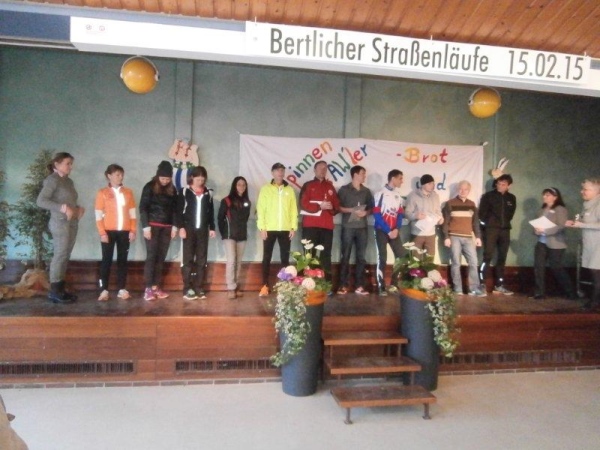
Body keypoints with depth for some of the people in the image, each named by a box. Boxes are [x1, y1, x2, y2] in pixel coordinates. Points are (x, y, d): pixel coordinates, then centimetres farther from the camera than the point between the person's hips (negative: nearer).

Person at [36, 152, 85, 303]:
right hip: (60, 223, -8)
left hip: (72, 223, 8)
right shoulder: (52, 180, -7)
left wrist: (78, 209, 1)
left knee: (66, 256, 8)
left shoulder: (69, 181, 16)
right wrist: (62, 208, -24)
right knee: (60, 255, -7)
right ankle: (54, 291, 0)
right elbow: (41, 201, -16)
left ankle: (60, 288, 15)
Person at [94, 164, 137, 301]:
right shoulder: (102, 193, 0)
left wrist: (133, 230, 1)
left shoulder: (128, 192, 9)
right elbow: (98, 216, -3)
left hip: (125, 232, 3)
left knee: (122, 260, 6)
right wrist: (102, 233, -10)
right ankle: (104, 290, 4)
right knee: (107, 260, 1)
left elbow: (133, 213, 9)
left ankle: (122, 289, 10)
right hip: (109, 231, -3)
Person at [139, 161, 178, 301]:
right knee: (151, 256, -7)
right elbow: (143, 208, -6)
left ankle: (156, 287, 10)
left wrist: (174, 226, 4)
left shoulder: (172, 190, 9)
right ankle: (148, 288, -4)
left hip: (167, 227, 4)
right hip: (153, 225, -4)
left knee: (161, 258, 4)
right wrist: (145, 226, -13)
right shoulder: (149, 187, -3)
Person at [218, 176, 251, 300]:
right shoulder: (227, 201, -5)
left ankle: (236, 287, 15)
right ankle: (231, 289, -8)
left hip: (242, 236, 5)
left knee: (238, 262, 7)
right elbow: (220, 218, -1)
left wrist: (242, 229, 9)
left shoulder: (247, 202, 8)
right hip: (229, 235, -4)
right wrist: (223, 233, 0)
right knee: (231, 261, -11)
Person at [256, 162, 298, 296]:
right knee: (267, 258, 3)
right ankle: (265, 285, 10)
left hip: (285, 229, 2)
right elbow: (261, 209, -2)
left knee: (285, 258, 7)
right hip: (269, 229, -2)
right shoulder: (265, 189, 2)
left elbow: (294, 209, 7)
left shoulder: (289, 189, 8)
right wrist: (262, 227, -9)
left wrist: (293, 227, 0)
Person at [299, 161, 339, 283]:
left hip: (327, 225, 3)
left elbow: (337, 204, 13)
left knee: (326, 254, 2)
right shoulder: (308, 185, 7)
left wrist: (331, 207, -10)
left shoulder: (330, 186, 18)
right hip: (310, 225, -3)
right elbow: (304, 204, -5)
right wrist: (320, 206, -15)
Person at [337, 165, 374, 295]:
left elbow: (372, 207, 15)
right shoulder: (344, 189, 1)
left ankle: (359, 286, 10)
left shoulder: (366, 191, 13)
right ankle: (343, 285, 4)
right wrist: (352, 210, -13)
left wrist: (366, 212, -6)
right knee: (345, 256, -1)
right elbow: (338, 207, -3)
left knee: (361, 257, 4)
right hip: (348, 227, -4)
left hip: (362, 227, 4)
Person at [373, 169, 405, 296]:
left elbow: (400, 213, 10)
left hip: (394, 231, 5)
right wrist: (388, 231, -14)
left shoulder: (398, 195, 11)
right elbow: (377, 214, -12)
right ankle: (381, 287, 5)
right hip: (382, 230, -5)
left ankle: (395, 284, 13)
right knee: (382, 258, -2)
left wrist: (396, 229, -7)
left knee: (401, 255, 1)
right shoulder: (381, 194, -7)